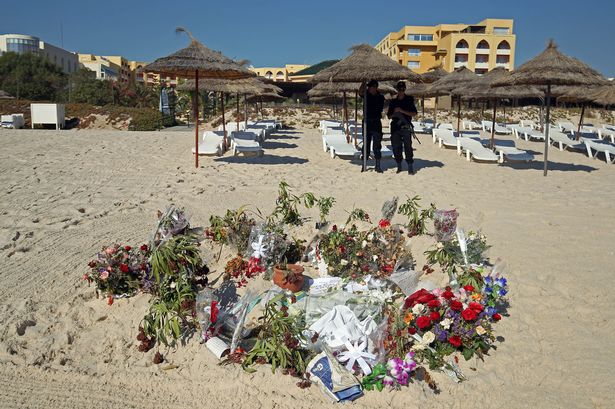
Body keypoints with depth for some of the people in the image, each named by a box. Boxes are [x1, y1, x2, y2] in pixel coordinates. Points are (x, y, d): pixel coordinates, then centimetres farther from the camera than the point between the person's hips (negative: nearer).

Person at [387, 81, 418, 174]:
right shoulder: (393, 101, 14)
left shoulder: (409, 100, 6)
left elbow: (414, 113, -1)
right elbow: (389, 116, 17)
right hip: (395, 127, 3)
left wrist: (402, 111, -11)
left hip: (406, 127, -3)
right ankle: (399, 166, 14)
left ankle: (410, 167, -6)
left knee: (407, 147, -9)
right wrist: (394, 113, -5)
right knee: (396, 147, 2)